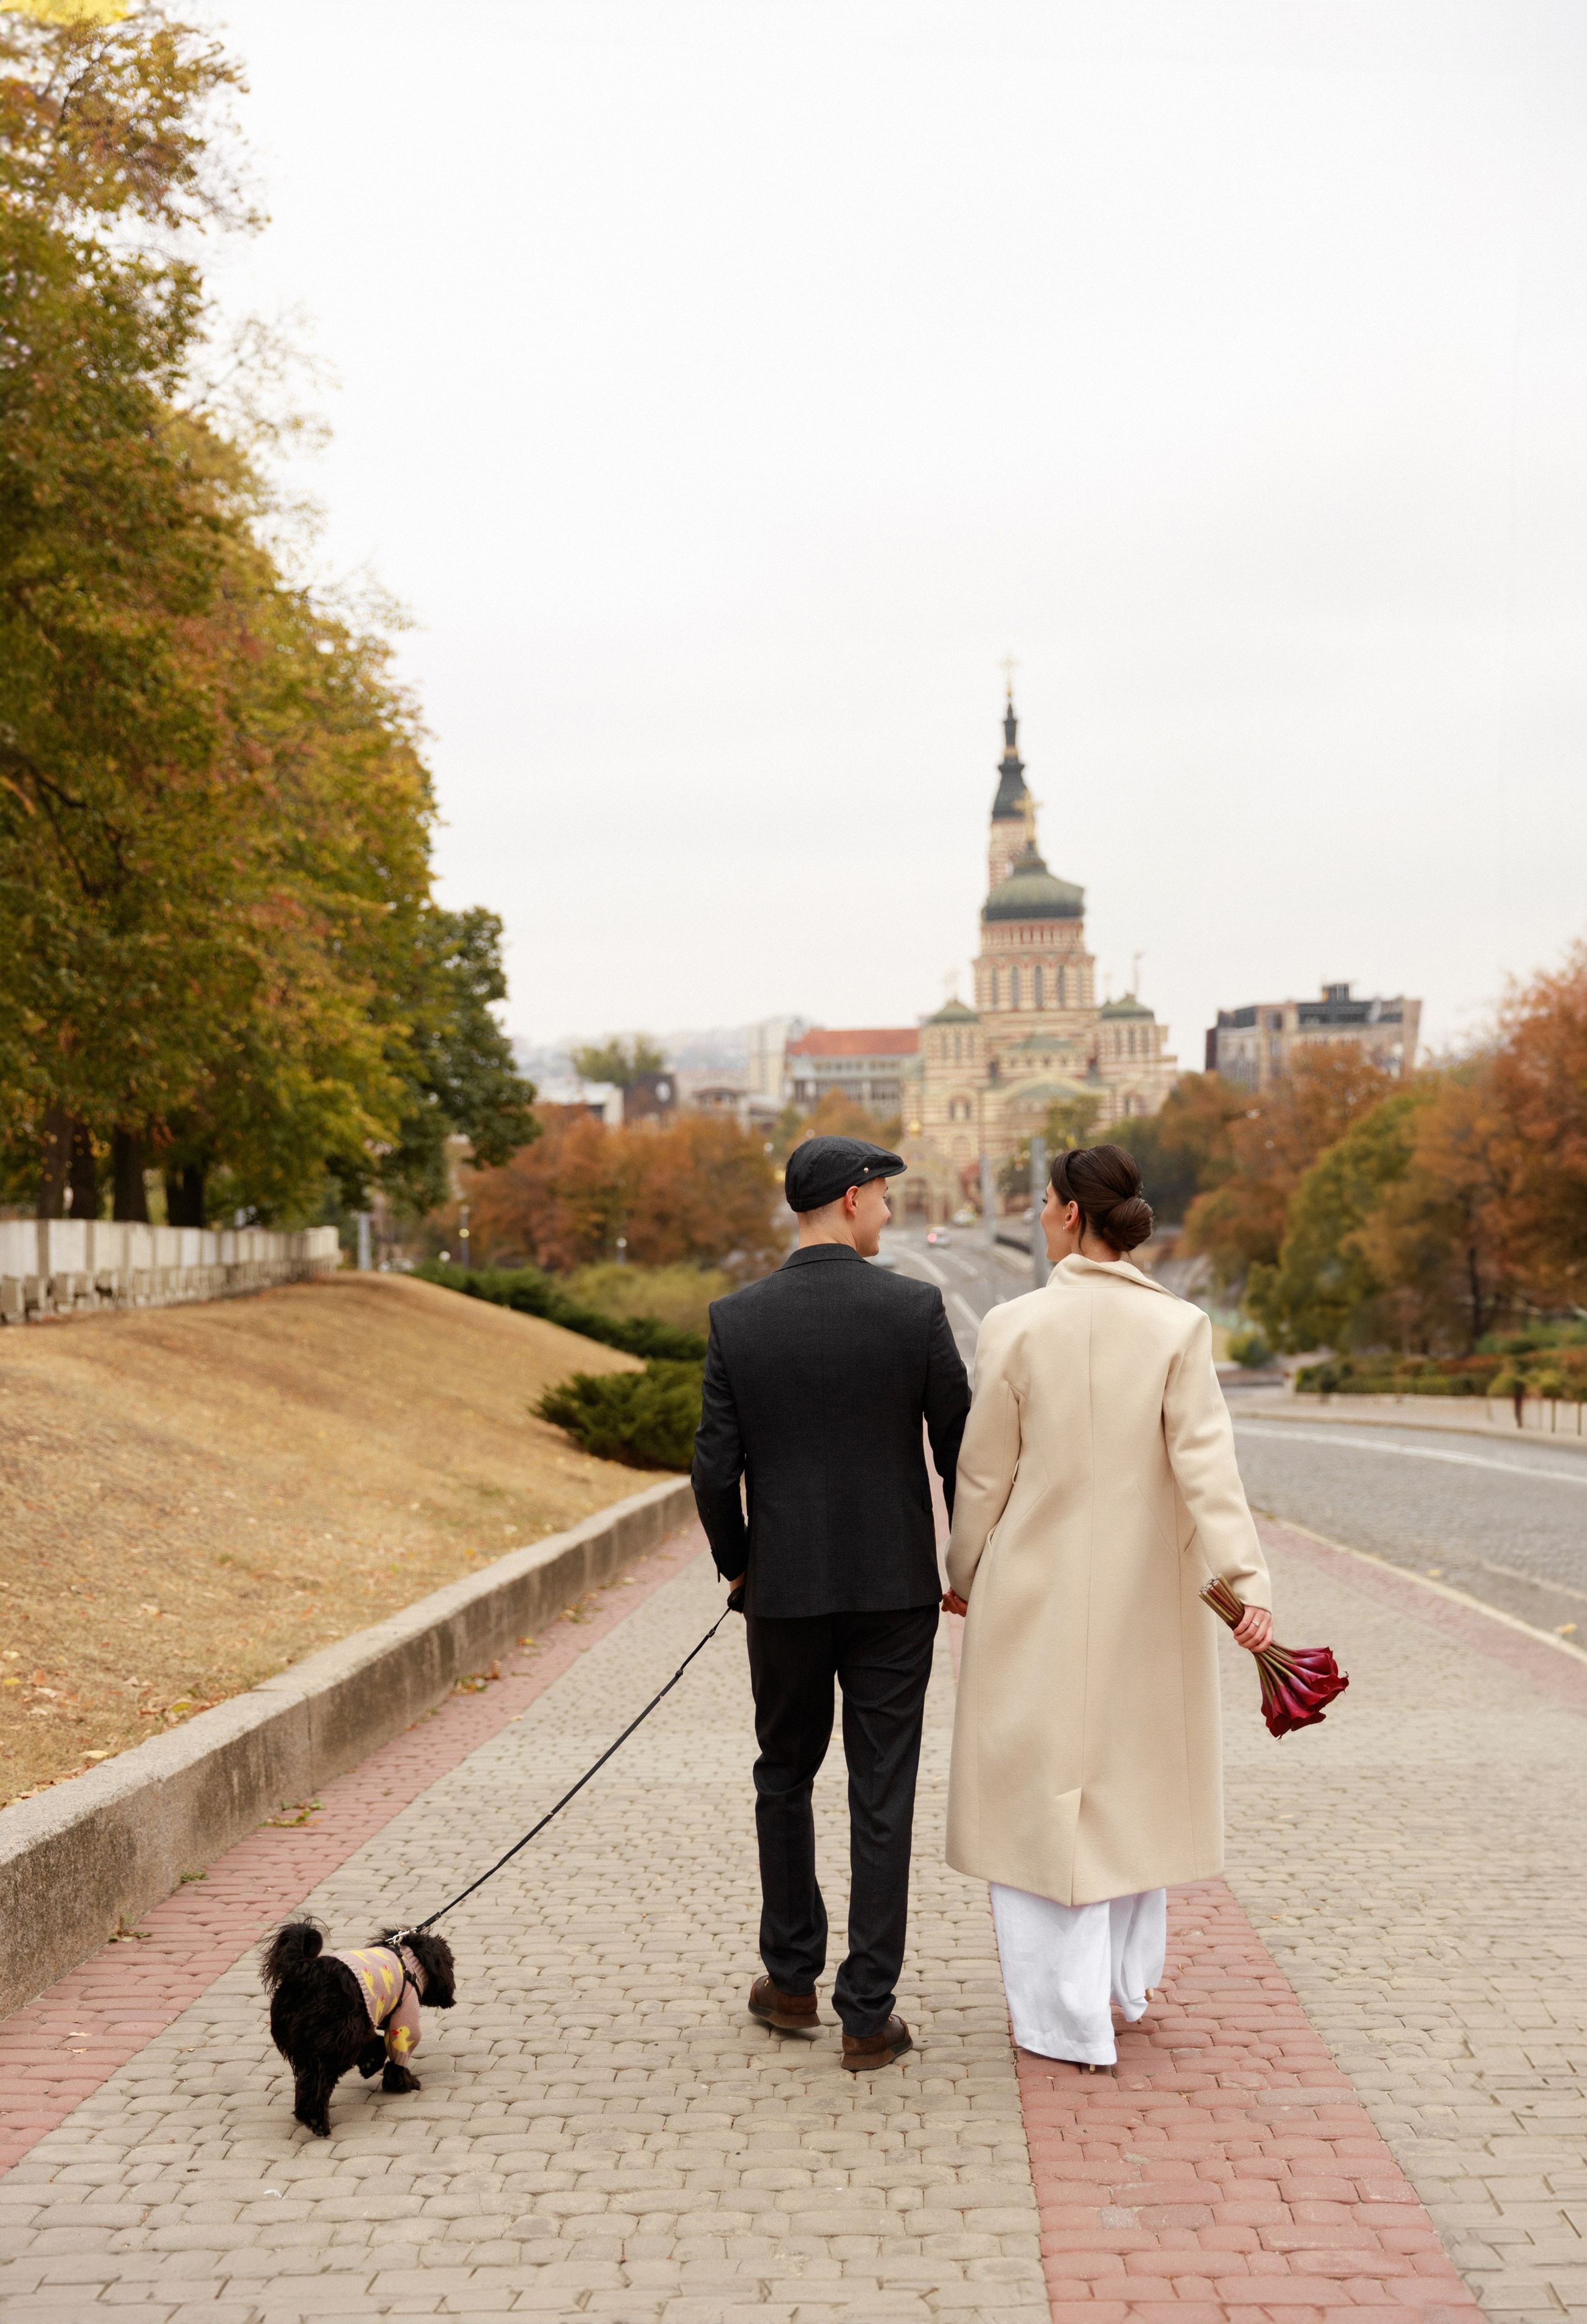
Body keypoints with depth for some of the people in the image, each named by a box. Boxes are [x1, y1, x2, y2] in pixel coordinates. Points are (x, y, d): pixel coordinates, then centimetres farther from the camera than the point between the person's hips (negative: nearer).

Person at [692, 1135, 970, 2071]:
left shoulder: (737, 1318, -4)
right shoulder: (915, 1308, -8)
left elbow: (716, 1467, -4)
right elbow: (962, 1450, -4)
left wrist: (736, 1565, 13)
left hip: (784, 1587, 2)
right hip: (894, 1588, -1)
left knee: (785, 1778, 19)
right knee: (882, 1798, 4)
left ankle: (792, 1982, 28)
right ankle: (869, 2013, 8)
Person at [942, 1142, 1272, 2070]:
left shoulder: (1017, 1326, -10)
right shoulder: (1179, 1328, -7)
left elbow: (986, 1472, -4)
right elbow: (1205, 1462, -18)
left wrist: (963, 1571, 11)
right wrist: (1245, 1581, -22)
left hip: (1037, 1589, -2)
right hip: (1145, 1595, 2)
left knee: (1042, 1788, 8)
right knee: (1133, 1775, 20)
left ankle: (1069, 2014, 10)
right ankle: (1124, 1979, 34)